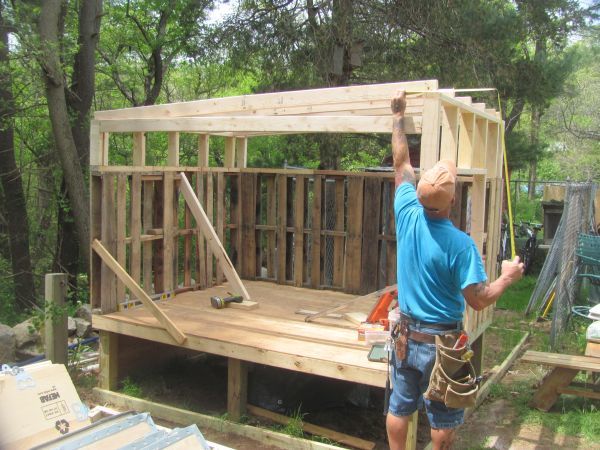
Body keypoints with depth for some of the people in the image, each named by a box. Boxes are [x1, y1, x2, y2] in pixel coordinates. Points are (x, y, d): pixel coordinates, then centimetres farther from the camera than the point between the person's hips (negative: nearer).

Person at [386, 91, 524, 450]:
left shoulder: (407, 216, -11)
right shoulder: (460, 244, -24)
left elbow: (402, 163, 3)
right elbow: (479, 300, -20)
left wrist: (399, 116, 15)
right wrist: (508, 277, -2)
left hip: (405, 335, 5)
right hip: (441, 342, -4)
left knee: (399, 409, 18)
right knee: (443, 417, 15)